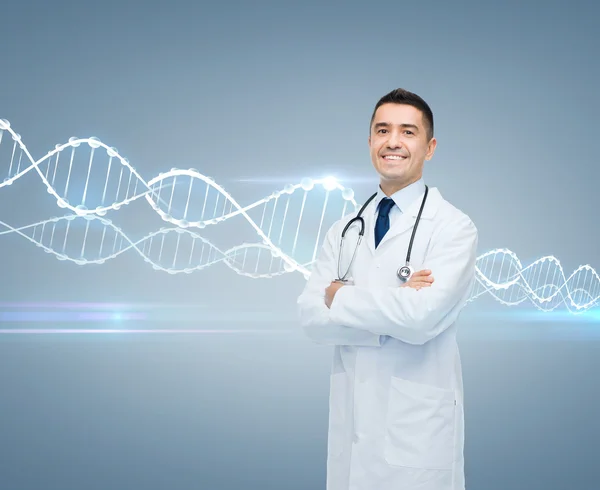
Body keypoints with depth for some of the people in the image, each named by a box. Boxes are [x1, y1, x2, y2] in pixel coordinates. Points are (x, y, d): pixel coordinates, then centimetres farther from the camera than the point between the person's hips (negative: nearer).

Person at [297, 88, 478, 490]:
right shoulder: (344, 231, 7)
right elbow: (311, 317, -5)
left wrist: (340, 297, -9)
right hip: (350, 426, 4)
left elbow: (422, 316, -23)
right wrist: (394, 306, -17)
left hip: (417, 429, -4)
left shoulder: (453, 227, -9)